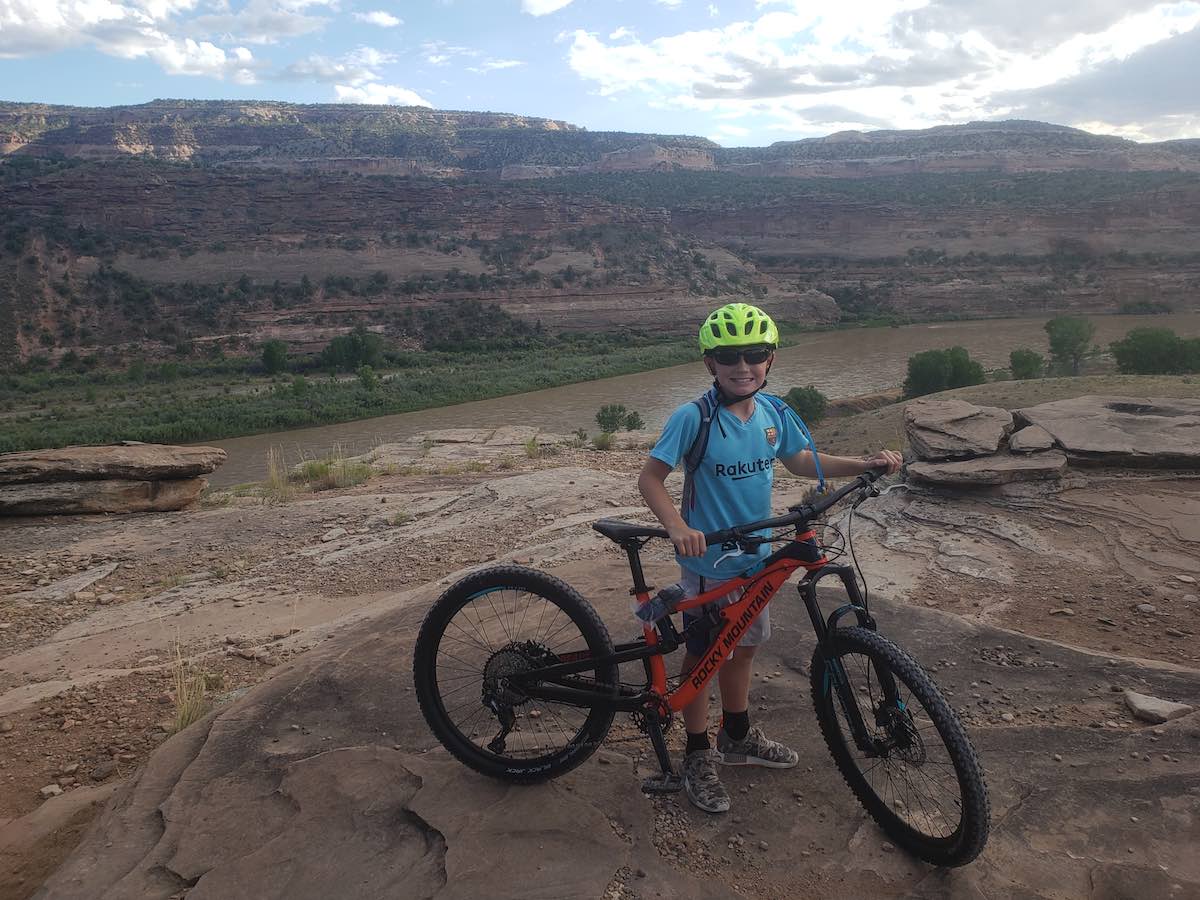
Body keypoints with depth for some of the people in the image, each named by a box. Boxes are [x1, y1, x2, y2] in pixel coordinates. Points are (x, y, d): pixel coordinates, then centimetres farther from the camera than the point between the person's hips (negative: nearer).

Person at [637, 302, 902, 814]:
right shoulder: (694, 417, -21)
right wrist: (677, 527, -36)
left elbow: (801, 461, 11)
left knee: (742, 647, 22)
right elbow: (650, 478, -19)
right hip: (708, 562, -6)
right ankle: (698, 756, 28)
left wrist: (866, 464, 1)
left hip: (755, 556, 6)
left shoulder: (774, 412, -4)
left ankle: (738, 738, 44)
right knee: (702, 656, 9)